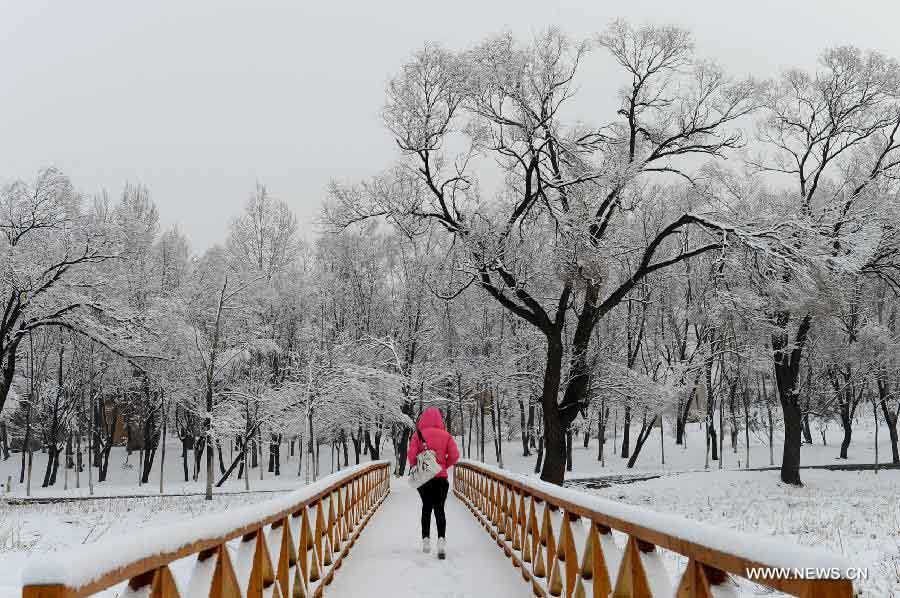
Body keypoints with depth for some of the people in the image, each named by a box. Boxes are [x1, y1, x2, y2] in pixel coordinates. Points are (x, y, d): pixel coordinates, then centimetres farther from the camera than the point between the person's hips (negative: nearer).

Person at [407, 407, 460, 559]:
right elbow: (455, 455, -8)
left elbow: (411, 454, -14)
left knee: (426, 507, 18)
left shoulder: (418, 435, -6)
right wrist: (444, 465, 9)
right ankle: (441, 538, -15)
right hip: (441, 478, 0)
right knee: (439, 509, 4)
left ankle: (426, 539, 18)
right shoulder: (446, 435, -1)